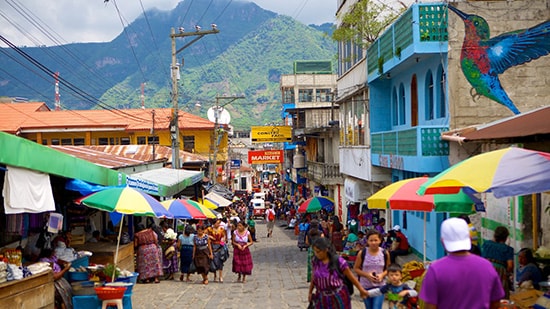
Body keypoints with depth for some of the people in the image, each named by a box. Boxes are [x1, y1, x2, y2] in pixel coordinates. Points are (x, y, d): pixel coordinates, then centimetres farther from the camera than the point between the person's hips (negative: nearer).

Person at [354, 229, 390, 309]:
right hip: (365, 286, 1)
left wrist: (382, 275, -15)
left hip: (380, 286, -1)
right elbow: (356, 268, -2)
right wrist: (367, 275, -18)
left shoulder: (384, 253, -7)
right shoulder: (362, 253, -11)